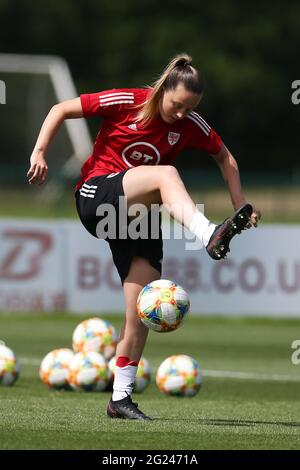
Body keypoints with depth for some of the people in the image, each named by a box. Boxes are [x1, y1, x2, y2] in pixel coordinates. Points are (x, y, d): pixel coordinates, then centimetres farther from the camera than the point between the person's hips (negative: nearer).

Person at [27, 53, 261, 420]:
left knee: (140, 313, -5)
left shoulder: (191, 125, -1)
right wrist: (40, 152, -13)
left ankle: (120, 397, 4)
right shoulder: (126, 102, -10)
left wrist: (240, 205, 7)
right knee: (165, 174, -34)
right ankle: (210, 237, -58)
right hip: (95, 196, -4)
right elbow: (61, 110, -3)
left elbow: (225, 158, 15)